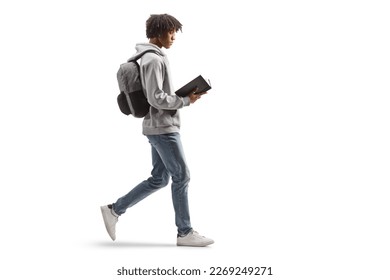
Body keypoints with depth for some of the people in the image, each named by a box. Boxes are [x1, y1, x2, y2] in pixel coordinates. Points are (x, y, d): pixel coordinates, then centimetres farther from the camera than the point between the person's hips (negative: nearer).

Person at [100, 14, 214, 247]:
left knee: (159, 179, 13)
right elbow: (156, 98, -22)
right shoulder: (153, 59, -15)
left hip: (160, 127, 10)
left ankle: (114, 210, 17)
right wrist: (186, 100, -13)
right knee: (182, 176, -3)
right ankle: (185, 233, 6)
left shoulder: (154, 58, 16)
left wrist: (181, 95, 9)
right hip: (163, 128, -10)